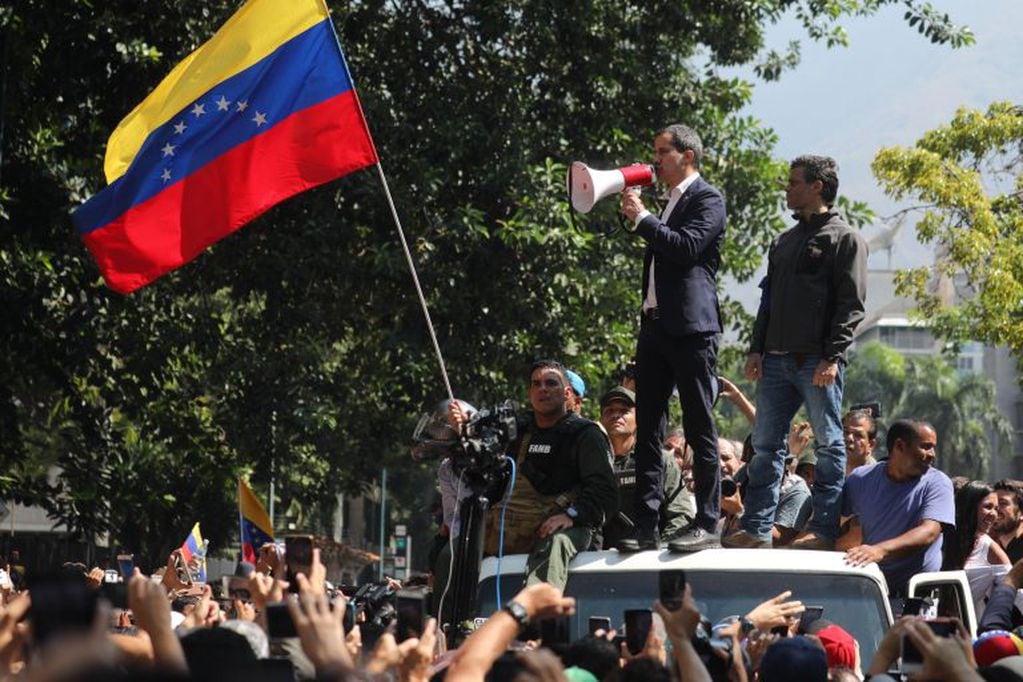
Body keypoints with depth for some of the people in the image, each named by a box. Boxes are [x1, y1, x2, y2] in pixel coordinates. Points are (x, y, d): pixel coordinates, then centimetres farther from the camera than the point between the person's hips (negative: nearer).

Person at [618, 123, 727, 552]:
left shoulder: (707, 200, -5)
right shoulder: (671, 201, 22)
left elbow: (686, 247, -19)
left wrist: (641, 218, -12)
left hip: (690, 329, -9)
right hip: (655, 325, 9)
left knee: (700, 429, -5)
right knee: (647, 431, 5)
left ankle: (707, 525, -4)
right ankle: (646, 527, 5)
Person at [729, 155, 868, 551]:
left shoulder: (844, 239, -1)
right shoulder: (785, 242, 21)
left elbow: (851, 304, -8)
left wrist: (832, 357, -16)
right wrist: (757, 349, 10)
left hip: (818, 363, -7)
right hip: (777, 360, 8)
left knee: (829, 445, -3)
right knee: (766, 445, 5)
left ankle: (823, 531, -4)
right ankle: (757, 529, 7)